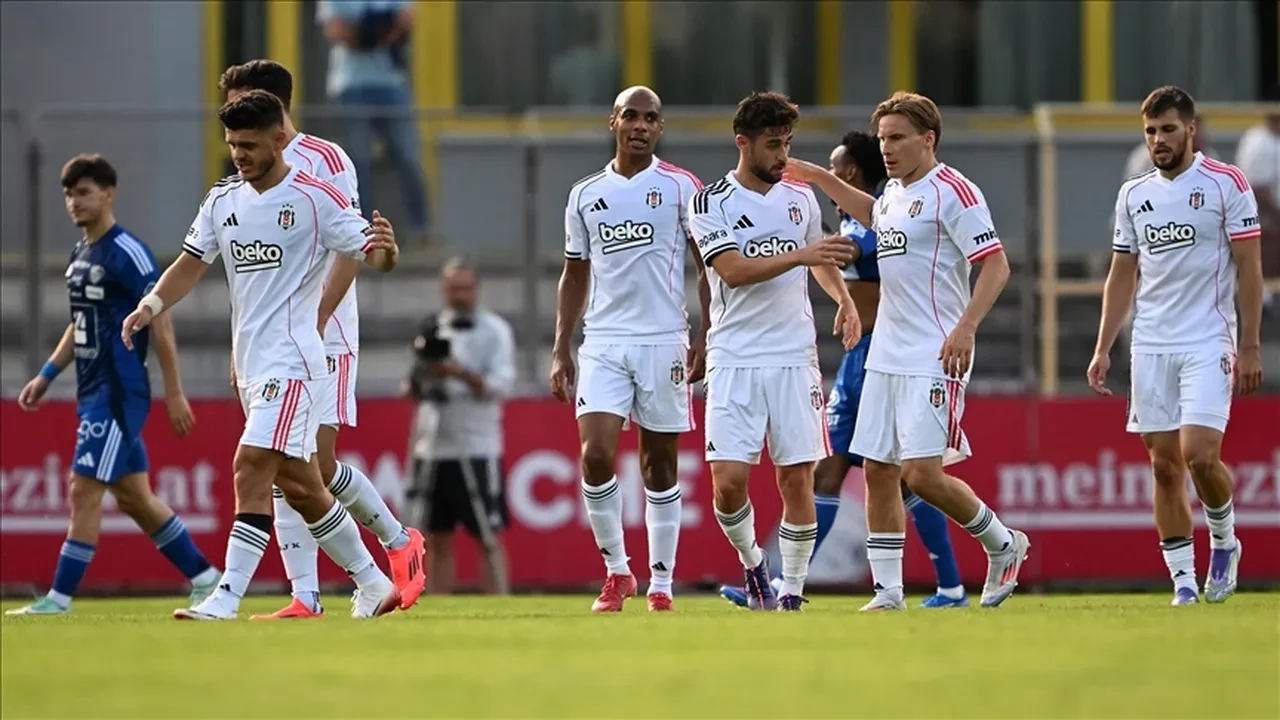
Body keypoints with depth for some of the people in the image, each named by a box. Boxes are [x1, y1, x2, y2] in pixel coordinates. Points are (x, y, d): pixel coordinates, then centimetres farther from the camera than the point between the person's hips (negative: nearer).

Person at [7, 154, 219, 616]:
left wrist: (174, 393, -16)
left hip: (119, 394, -10)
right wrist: (47, 376, 19)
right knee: (132, 496, 13)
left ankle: (60, 598, -8)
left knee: (84, 491, -10)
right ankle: (204, 579, 21)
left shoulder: (127, 253, -13)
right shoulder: (80, 255, 14)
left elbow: (160, 323, -14)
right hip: (94, 392, 10)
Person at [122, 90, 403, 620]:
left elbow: (374, 255, -10)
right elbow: (192, 262, 19)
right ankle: (373, 585, 24)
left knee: (252, 468, -18)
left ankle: (226, 598, -22)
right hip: (251, 364, 8)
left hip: (292, 360, -8)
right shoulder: (223, 200, 10)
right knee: (299, 486, 12)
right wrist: (152, 305, 3)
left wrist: (383, 248, -33)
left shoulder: (315, 198, -9)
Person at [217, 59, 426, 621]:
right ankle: (305, 597, -2)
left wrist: (316, 321, -20)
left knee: (319, 461, -13)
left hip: (323, 337, -7)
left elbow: (351, 251, -11)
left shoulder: (324, 160, -6)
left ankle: (399, 541, 10)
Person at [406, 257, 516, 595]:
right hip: (432, 450, 5)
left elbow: (498, 387, -12)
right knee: (437, 539, 6)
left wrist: (459, 372, -26)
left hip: (477, 449, -5)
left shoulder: (494, 330, -2)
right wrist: (417, 383, -3)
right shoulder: (431, 329, 14)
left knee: (489, 539, -6)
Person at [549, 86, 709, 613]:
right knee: (595, 455, -13)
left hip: (663, 340, -2)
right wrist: (560, 350, 11)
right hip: (602, 341, 2)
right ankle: (616, 570, 2)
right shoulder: (585, 194, 11)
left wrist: (706, 336, -9)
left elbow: (709, 266, 1)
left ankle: (660, 584, 11)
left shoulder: (680, 187, 1)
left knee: (659, 464, 3)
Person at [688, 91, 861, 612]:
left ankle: (791, 594, 7)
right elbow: (733, 271, -17)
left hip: (794, 358, 3)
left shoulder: (800, 197, 11)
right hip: (734, 359, -3)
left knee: (797, 480, -2)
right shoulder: (710, 204, -3)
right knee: (729, 482, -10)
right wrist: (800, 256, -25)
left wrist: (844, 299, 11)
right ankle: (751, 564, 17)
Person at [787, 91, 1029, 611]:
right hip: (887, 354, 9)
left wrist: (966, 328, -28)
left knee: (922, 474, -13)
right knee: (878, 471, 5)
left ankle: (1003, 545, 9)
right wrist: (817, 177, 36)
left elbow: (995, 265, -17)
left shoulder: (951, 191, -12)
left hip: (934, 358, -9)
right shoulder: (895, 192, 14)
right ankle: (888, 593, 11)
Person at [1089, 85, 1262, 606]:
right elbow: (1122, 275, 16)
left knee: (1199, 455, -17)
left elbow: (1249, 268, -4)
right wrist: (1102, 349, 9)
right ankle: (1184, 583, 7)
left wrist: (1250, 347, -9)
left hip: (1208, 344, -5)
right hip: (1150, 347, 5)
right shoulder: (1133, 194, 11)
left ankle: (1223, 539, 11)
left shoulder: (1226, 184, -3)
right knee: (1165, 466, 2)